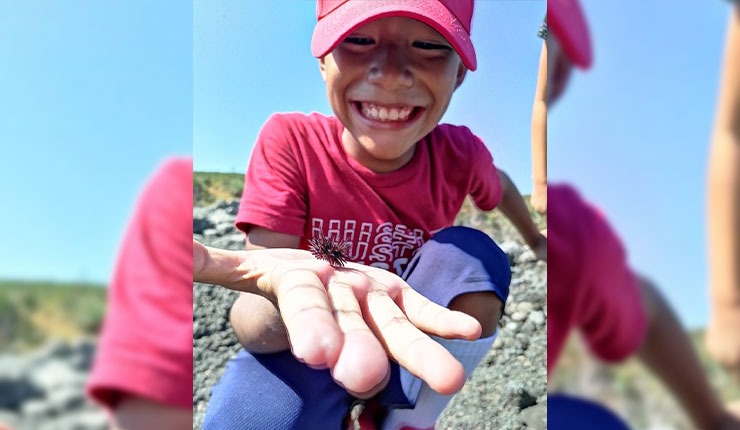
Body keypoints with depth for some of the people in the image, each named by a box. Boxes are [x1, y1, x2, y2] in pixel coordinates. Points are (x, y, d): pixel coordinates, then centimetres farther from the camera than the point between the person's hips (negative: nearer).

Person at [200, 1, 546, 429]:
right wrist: (289, 300, -54)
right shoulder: (289, 142, -23)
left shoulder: (458, 156, -15)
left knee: (473, 256, -24)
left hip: (416, 352, 3)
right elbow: (248, 318, -30)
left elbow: (500, 187, 12)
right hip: (310, 345, -2)